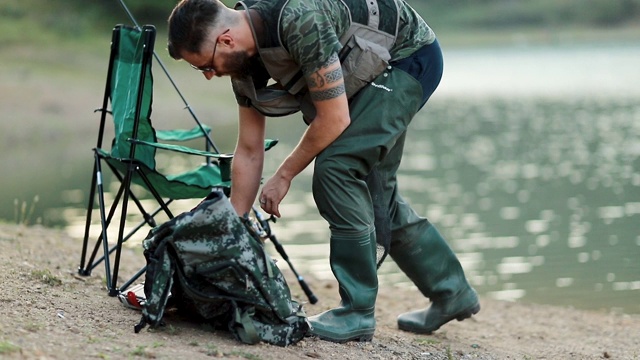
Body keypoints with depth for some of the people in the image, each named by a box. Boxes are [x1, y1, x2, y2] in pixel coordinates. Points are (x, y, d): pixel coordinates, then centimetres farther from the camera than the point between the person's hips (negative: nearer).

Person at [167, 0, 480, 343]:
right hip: (376, 71, 9)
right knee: (372, 191, 12)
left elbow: (334, 119, -27)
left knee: (336, 166, -20)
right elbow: (249, 152, 2)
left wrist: (283, 176, -14)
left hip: (410, 56, -9)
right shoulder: (244, 60, -7)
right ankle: (451, 291, 28)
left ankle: (358, 311, -12)